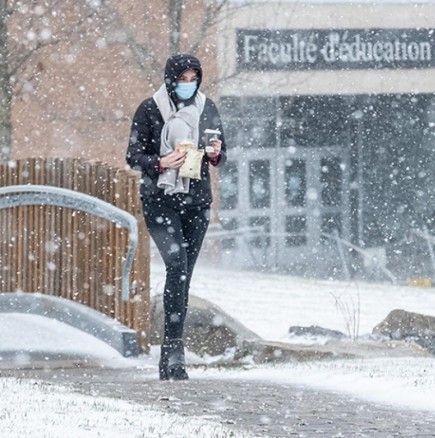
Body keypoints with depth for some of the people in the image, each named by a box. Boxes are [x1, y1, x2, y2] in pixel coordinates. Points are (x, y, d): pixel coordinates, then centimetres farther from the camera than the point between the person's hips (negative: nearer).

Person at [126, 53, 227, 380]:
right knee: (177, 264, -22)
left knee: (184, 275, 5)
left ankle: (168, 363, 11)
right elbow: (134, 157, 0)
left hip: (197, 200, 4)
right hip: (160, 201, -4)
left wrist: (215, 154, -8)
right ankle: (174, 351, -25)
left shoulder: (207, 108, 8)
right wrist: (161, 163, -18)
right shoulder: (150, 110, -3)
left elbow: (222, 153, 15)